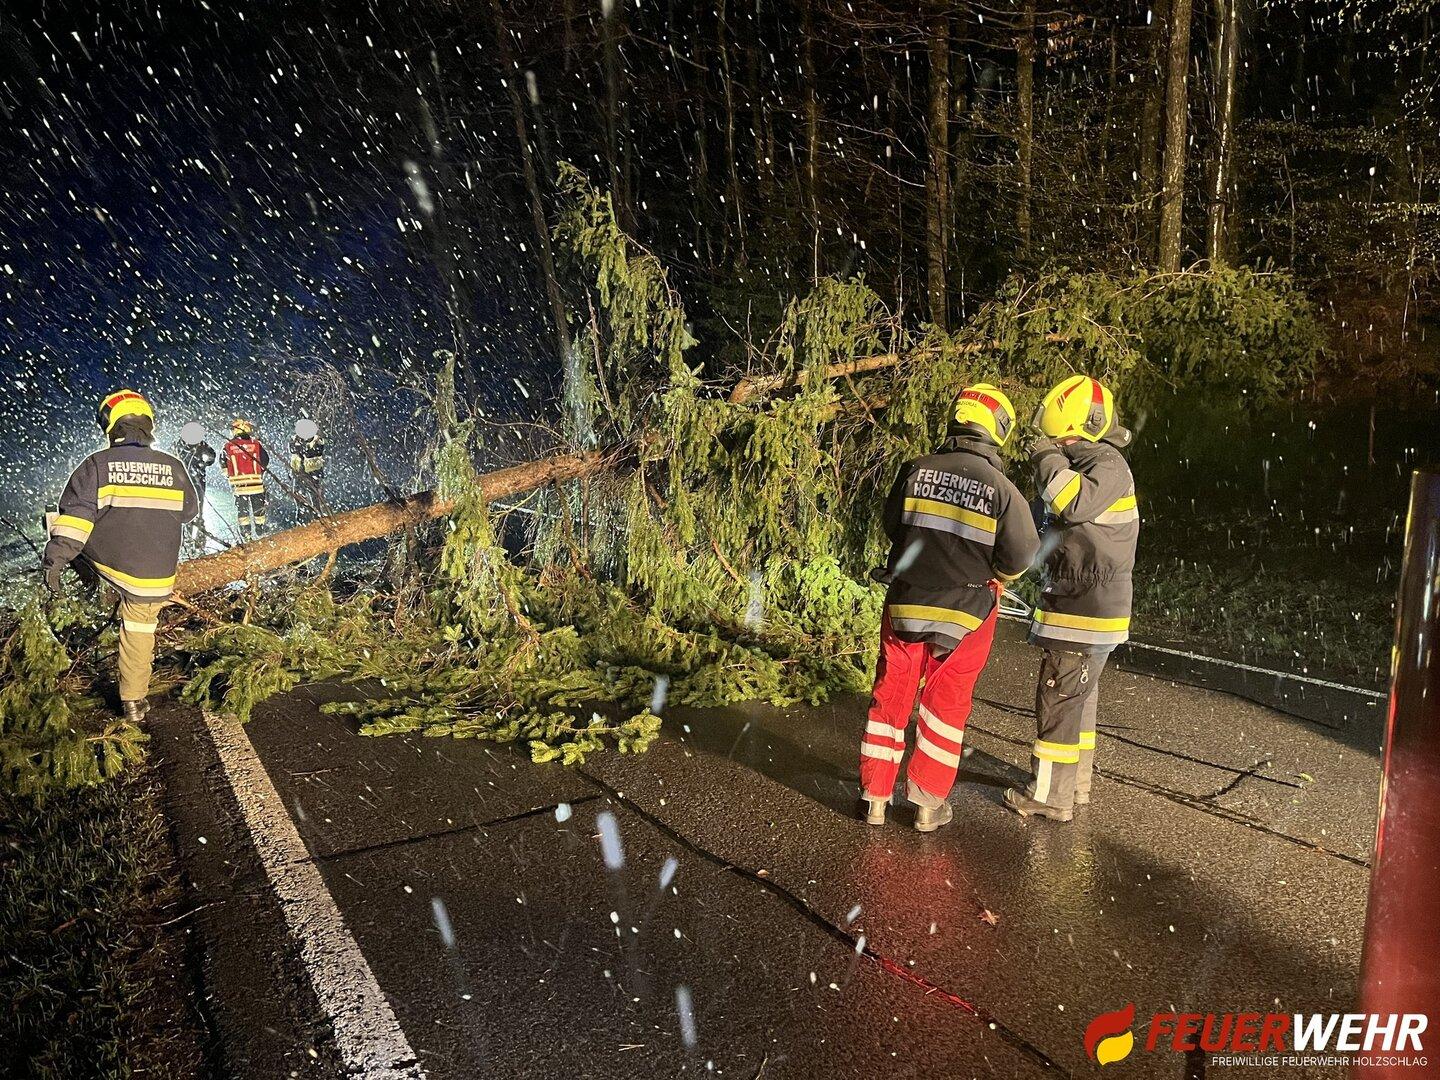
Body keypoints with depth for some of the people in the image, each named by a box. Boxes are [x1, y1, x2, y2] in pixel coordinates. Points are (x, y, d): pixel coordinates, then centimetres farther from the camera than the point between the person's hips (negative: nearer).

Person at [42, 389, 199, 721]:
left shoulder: (97, 465, -9)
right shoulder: (172, 467, -1)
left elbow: (75, 515, -17)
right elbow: (189, 510, 15)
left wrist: (55, 560, -14)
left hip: (106, 562, -2)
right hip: (155, 577, 2)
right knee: (139, 631, 17)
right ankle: (134, 702, 24)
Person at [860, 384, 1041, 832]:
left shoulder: (915, 471, -8)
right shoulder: (1003, 491, -14)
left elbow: (892, 527, 3)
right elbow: (1019, 559, -11)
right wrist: (986, 574, 10)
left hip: (906, 605, 2)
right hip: (965, 614, -2)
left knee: (891, 696, 14)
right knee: (946, 706, 13)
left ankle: (875, 795, 21)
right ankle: (929, 803, 20)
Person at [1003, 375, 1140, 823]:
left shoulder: (1108, 465, -16)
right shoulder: (1086, 463, 17)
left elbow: (1075, 503, -36)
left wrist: (1050, 459, -23)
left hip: (1085, 615, -11)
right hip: (1084, 608, 11)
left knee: (1059, 700, -4)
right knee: (1079, 699, 19)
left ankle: (1050, 795, 5)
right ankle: (1076, 782, 31)